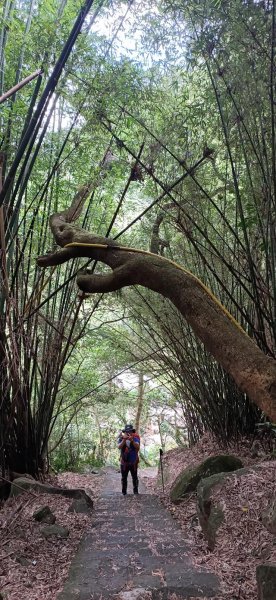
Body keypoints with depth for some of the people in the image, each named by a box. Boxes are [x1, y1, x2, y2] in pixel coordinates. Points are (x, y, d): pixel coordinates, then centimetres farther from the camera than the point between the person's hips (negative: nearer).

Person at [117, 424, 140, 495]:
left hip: (133, 462, -1)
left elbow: (137, 446, -26)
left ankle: (135, 492, 21)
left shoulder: (135, 437, -10)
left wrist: (132, 440, -43)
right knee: (124, 478, 10)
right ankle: (124, 493, 21)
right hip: (124, 462, 1)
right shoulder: (121, 438, -8)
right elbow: (119, 447, -23)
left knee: (135, 478, 9)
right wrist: (124, 440, -39)